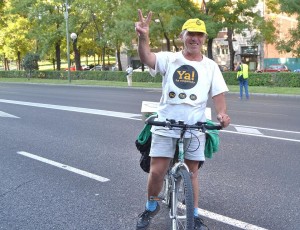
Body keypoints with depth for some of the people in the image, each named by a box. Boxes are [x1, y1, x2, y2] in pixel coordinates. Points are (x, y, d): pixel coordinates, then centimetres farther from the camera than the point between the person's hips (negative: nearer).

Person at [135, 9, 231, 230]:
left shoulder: (210, 66, 5)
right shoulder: (169, 59, -1)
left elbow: (218, 93, 3)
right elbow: (147, 58, -18)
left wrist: (222, 113, -17)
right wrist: (143, 36, -38)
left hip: (194, 127, 1)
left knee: (192, 172, 10)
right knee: (157, 171, -1)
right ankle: (152, 206, 27)